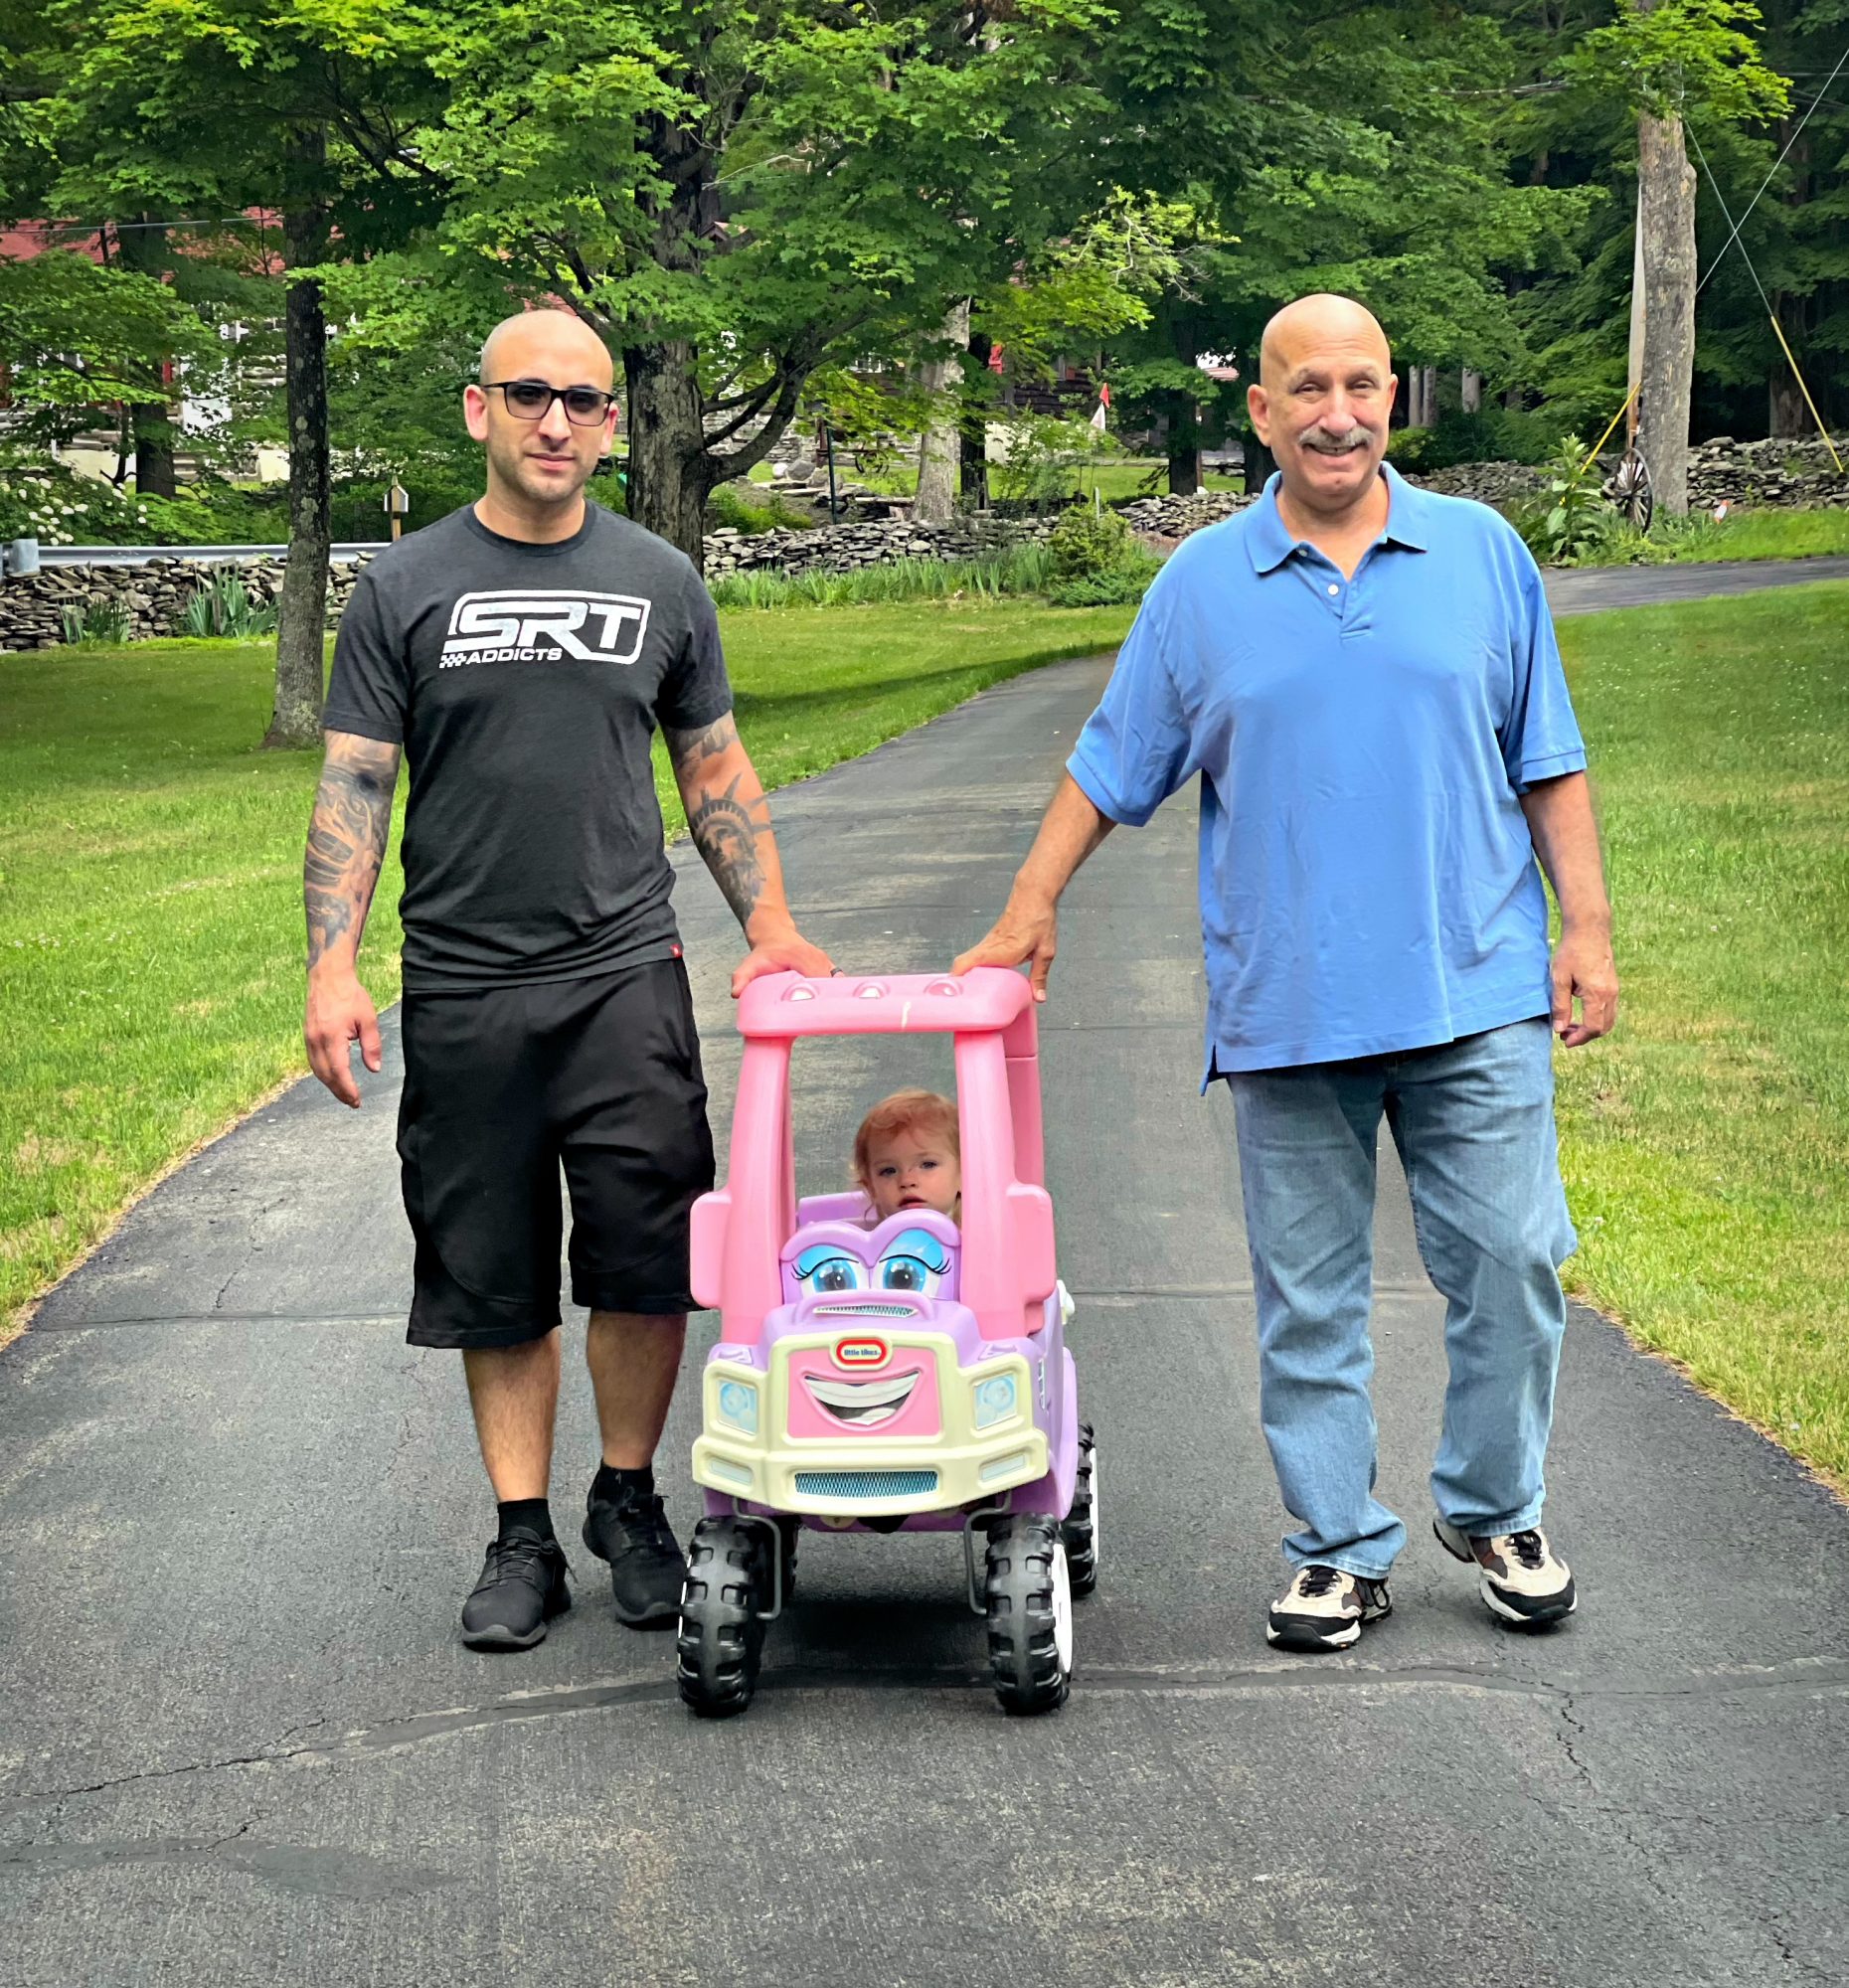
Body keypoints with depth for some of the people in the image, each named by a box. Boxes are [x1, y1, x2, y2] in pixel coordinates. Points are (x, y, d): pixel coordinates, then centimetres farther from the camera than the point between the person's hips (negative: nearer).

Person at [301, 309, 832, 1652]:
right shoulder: (406, 588, 4)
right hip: (462, 989, 0)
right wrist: (333, 968, -8)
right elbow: (354, 789, 2)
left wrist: (770, 925, 6)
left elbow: (715, 768, 17)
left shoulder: (659, 582, 10)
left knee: (648, 1262, -5)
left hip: (626, 975, 1)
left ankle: (630, 1502, 16)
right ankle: (523, 1540, 16)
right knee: (496, 1284, 5)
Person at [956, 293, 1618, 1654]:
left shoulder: (1484, 555, 7)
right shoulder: (1202, 587, 6)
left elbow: (1548, 763, 9)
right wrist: (1029, 914, 8)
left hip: (1477, 994, 0)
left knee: (1512, 1263, 0)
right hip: (1286, 1013, 0)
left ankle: (1496, 1515, 20)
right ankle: (1339, 1552, 16)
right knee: (1309, 1302, 5)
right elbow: (1112, 768, 12)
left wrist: (1588, 927, 3)